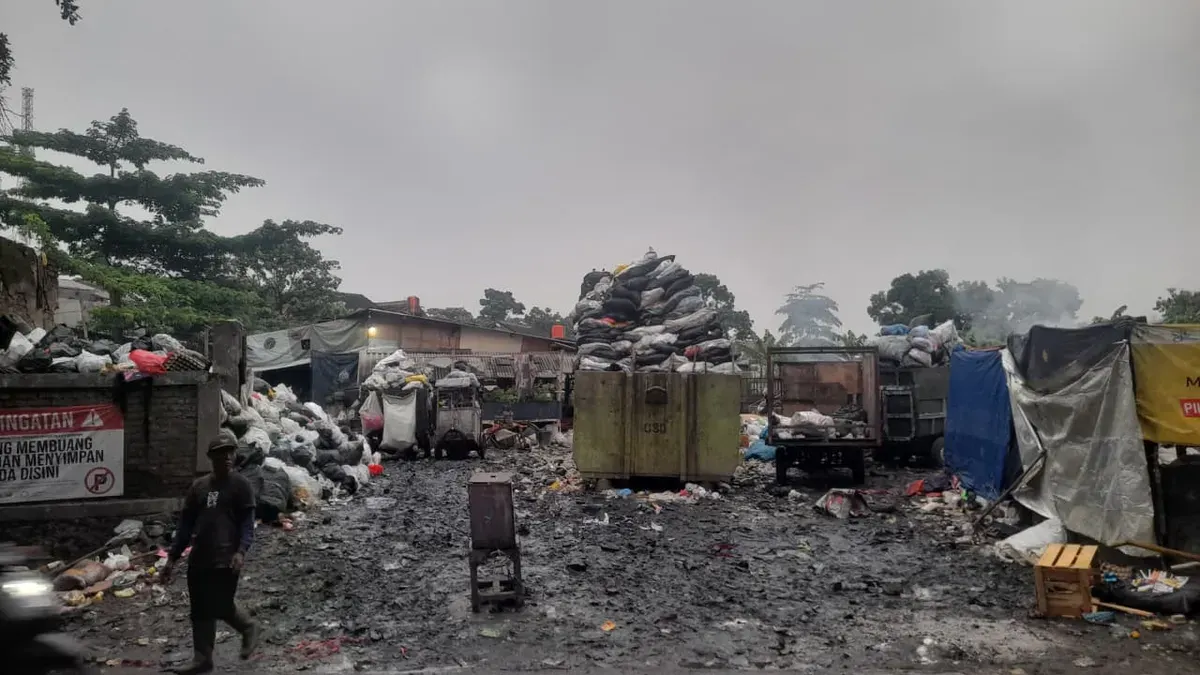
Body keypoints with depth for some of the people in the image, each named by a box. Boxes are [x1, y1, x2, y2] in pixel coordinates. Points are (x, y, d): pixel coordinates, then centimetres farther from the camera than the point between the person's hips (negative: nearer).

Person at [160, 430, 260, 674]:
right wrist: (172, 558, 11)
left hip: (226, 559, -5)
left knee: (221, 607, -8)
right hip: (199, 559, 5)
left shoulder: (241, 485, -3)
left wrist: (241, 551, -22)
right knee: (201, 610, 8)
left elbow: (247, 523, -8)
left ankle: (248, 628, 17)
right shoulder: (198, 486, 12)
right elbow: (186, 524, 14)